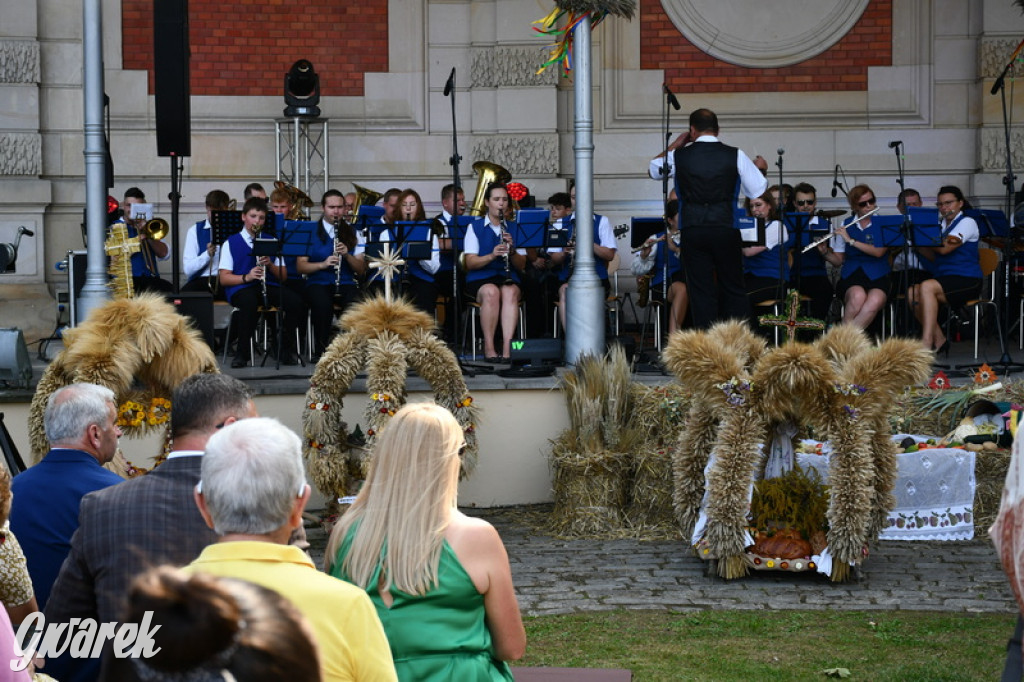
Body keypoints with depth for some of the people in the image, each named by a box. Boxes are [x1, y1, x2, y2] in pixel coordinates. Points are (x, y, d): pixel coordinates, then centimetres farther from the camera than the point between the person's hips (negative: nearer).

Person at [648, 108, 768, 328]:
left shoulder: (679, 156, 0)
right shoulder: (735, 155, -2)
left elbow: (654, 170, 20)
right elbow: (758, 190, 4)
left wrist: (675, 144, 27)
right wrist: (760, 168, 23)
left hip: (692, 230, 0)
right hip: (726, 229, 0)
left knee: (701, 291, 3)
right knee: (733, 289, 10)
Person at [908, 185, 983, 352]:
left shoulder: (967, 223, -4)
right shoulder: (940, 225, 21)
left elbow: (945, 248, -18)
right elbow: (934, 256, 20)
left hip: (966, 280, -8)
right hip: (942, 279, 8)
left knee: (926, 287, -33)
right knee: (912, 293, -19)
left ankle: (926, 343, -39)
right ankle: (939, 340, -11)